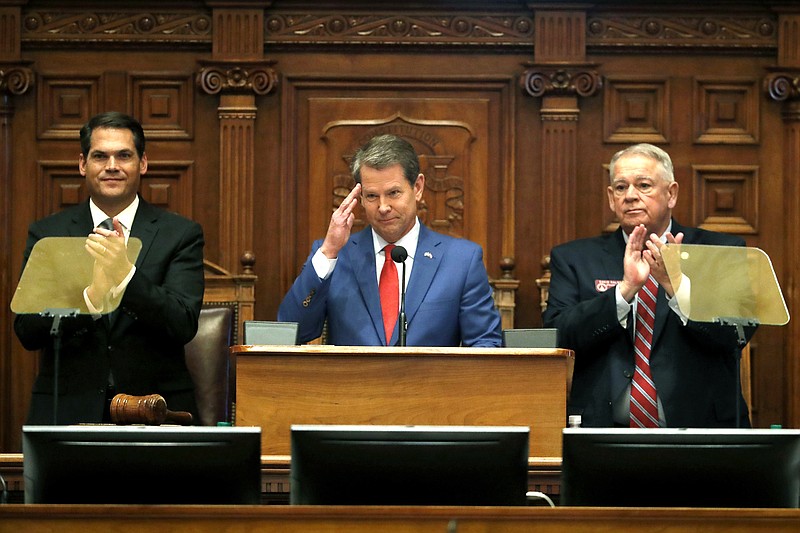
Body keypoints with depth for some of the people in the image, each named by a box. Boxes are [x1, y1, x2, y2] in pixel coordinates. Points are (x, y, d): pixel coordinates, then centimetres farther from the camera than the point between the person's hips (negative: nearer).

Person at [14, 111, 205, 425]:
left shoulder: (181, 234, 6)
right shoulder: (46, 234, 9)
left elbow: (183, 327, -5)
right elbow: (27, 331, -1)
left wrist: (125, 275, -20)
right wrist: (91, 297, -19)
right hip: (67, 410, 0)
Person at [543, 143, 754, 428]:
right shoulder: (573, 258, 13)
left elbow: (738, 334, -3)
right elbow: (556, 338, -1)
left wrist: (676, 283, -15)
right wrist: (625, 289, -12)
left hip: (698, 428, 0)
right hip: (605, 430, 0)